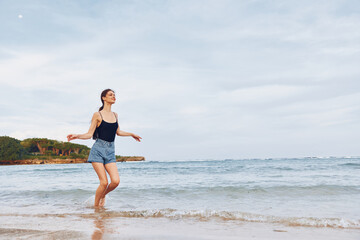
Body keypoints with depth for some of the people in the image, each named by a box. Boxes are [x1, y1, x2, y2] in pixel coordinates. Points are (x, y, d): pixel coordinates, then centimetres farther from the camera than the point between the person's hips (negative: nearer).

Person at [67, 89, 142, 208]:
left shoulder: (115, 115, 13)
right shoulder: (98, 115, -2)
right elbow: (89, 134, -1)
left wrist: (131, 134, 36)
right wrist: (77, 136, -18)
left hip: (110, 151, 5)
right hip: (98, 150, -5)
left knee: (116, 181, -9)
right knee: (104, 182, -9)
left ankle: (103, 195, 22)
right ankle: (96, 206, 15)